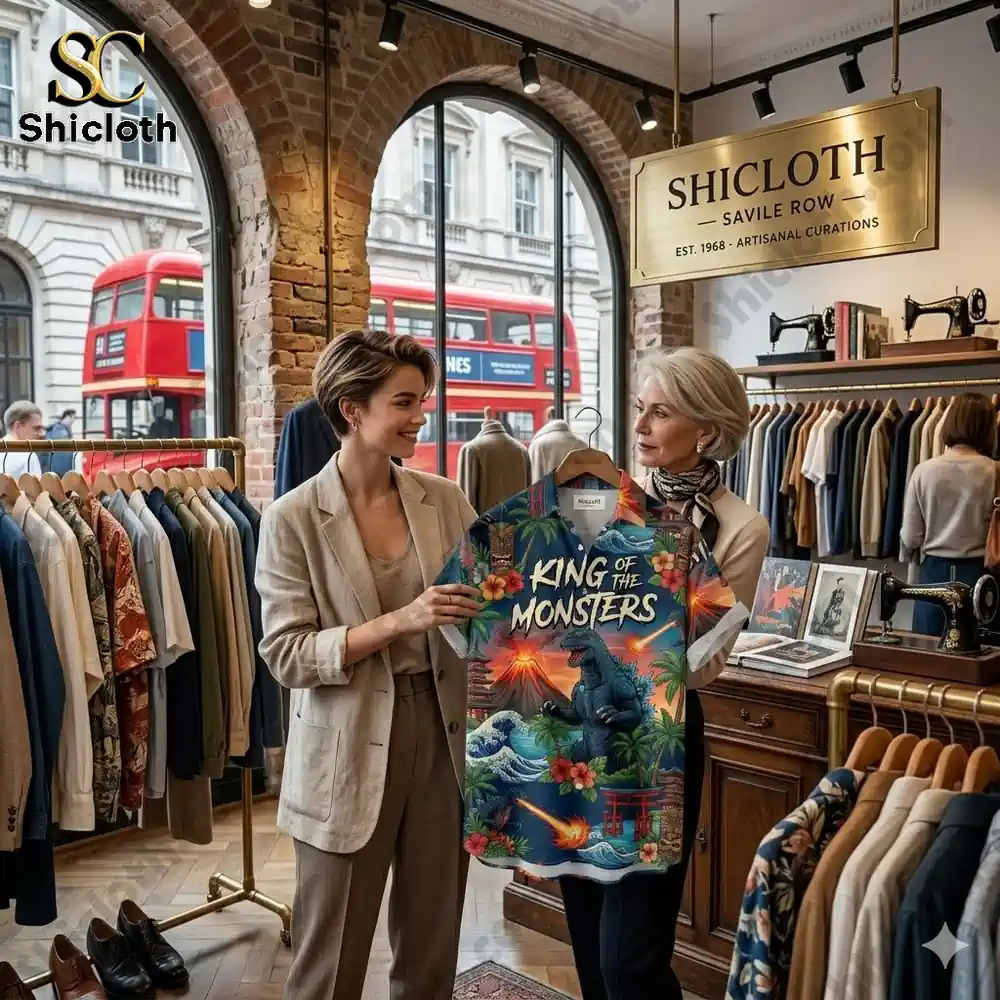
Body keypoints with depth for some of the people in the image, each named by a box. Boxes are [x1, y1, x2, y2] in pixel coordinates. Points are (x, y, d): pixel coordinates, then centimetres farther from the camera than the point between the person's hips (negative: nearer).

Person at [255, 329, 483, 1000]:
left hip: (442, 729, 4)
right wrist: (397, 622, -22)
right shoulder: (294, 518, -9)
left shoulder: (443, 499, 1)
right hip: (350, 749, -3)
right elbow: (287, 654, -12)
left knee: (434, 944, 18)